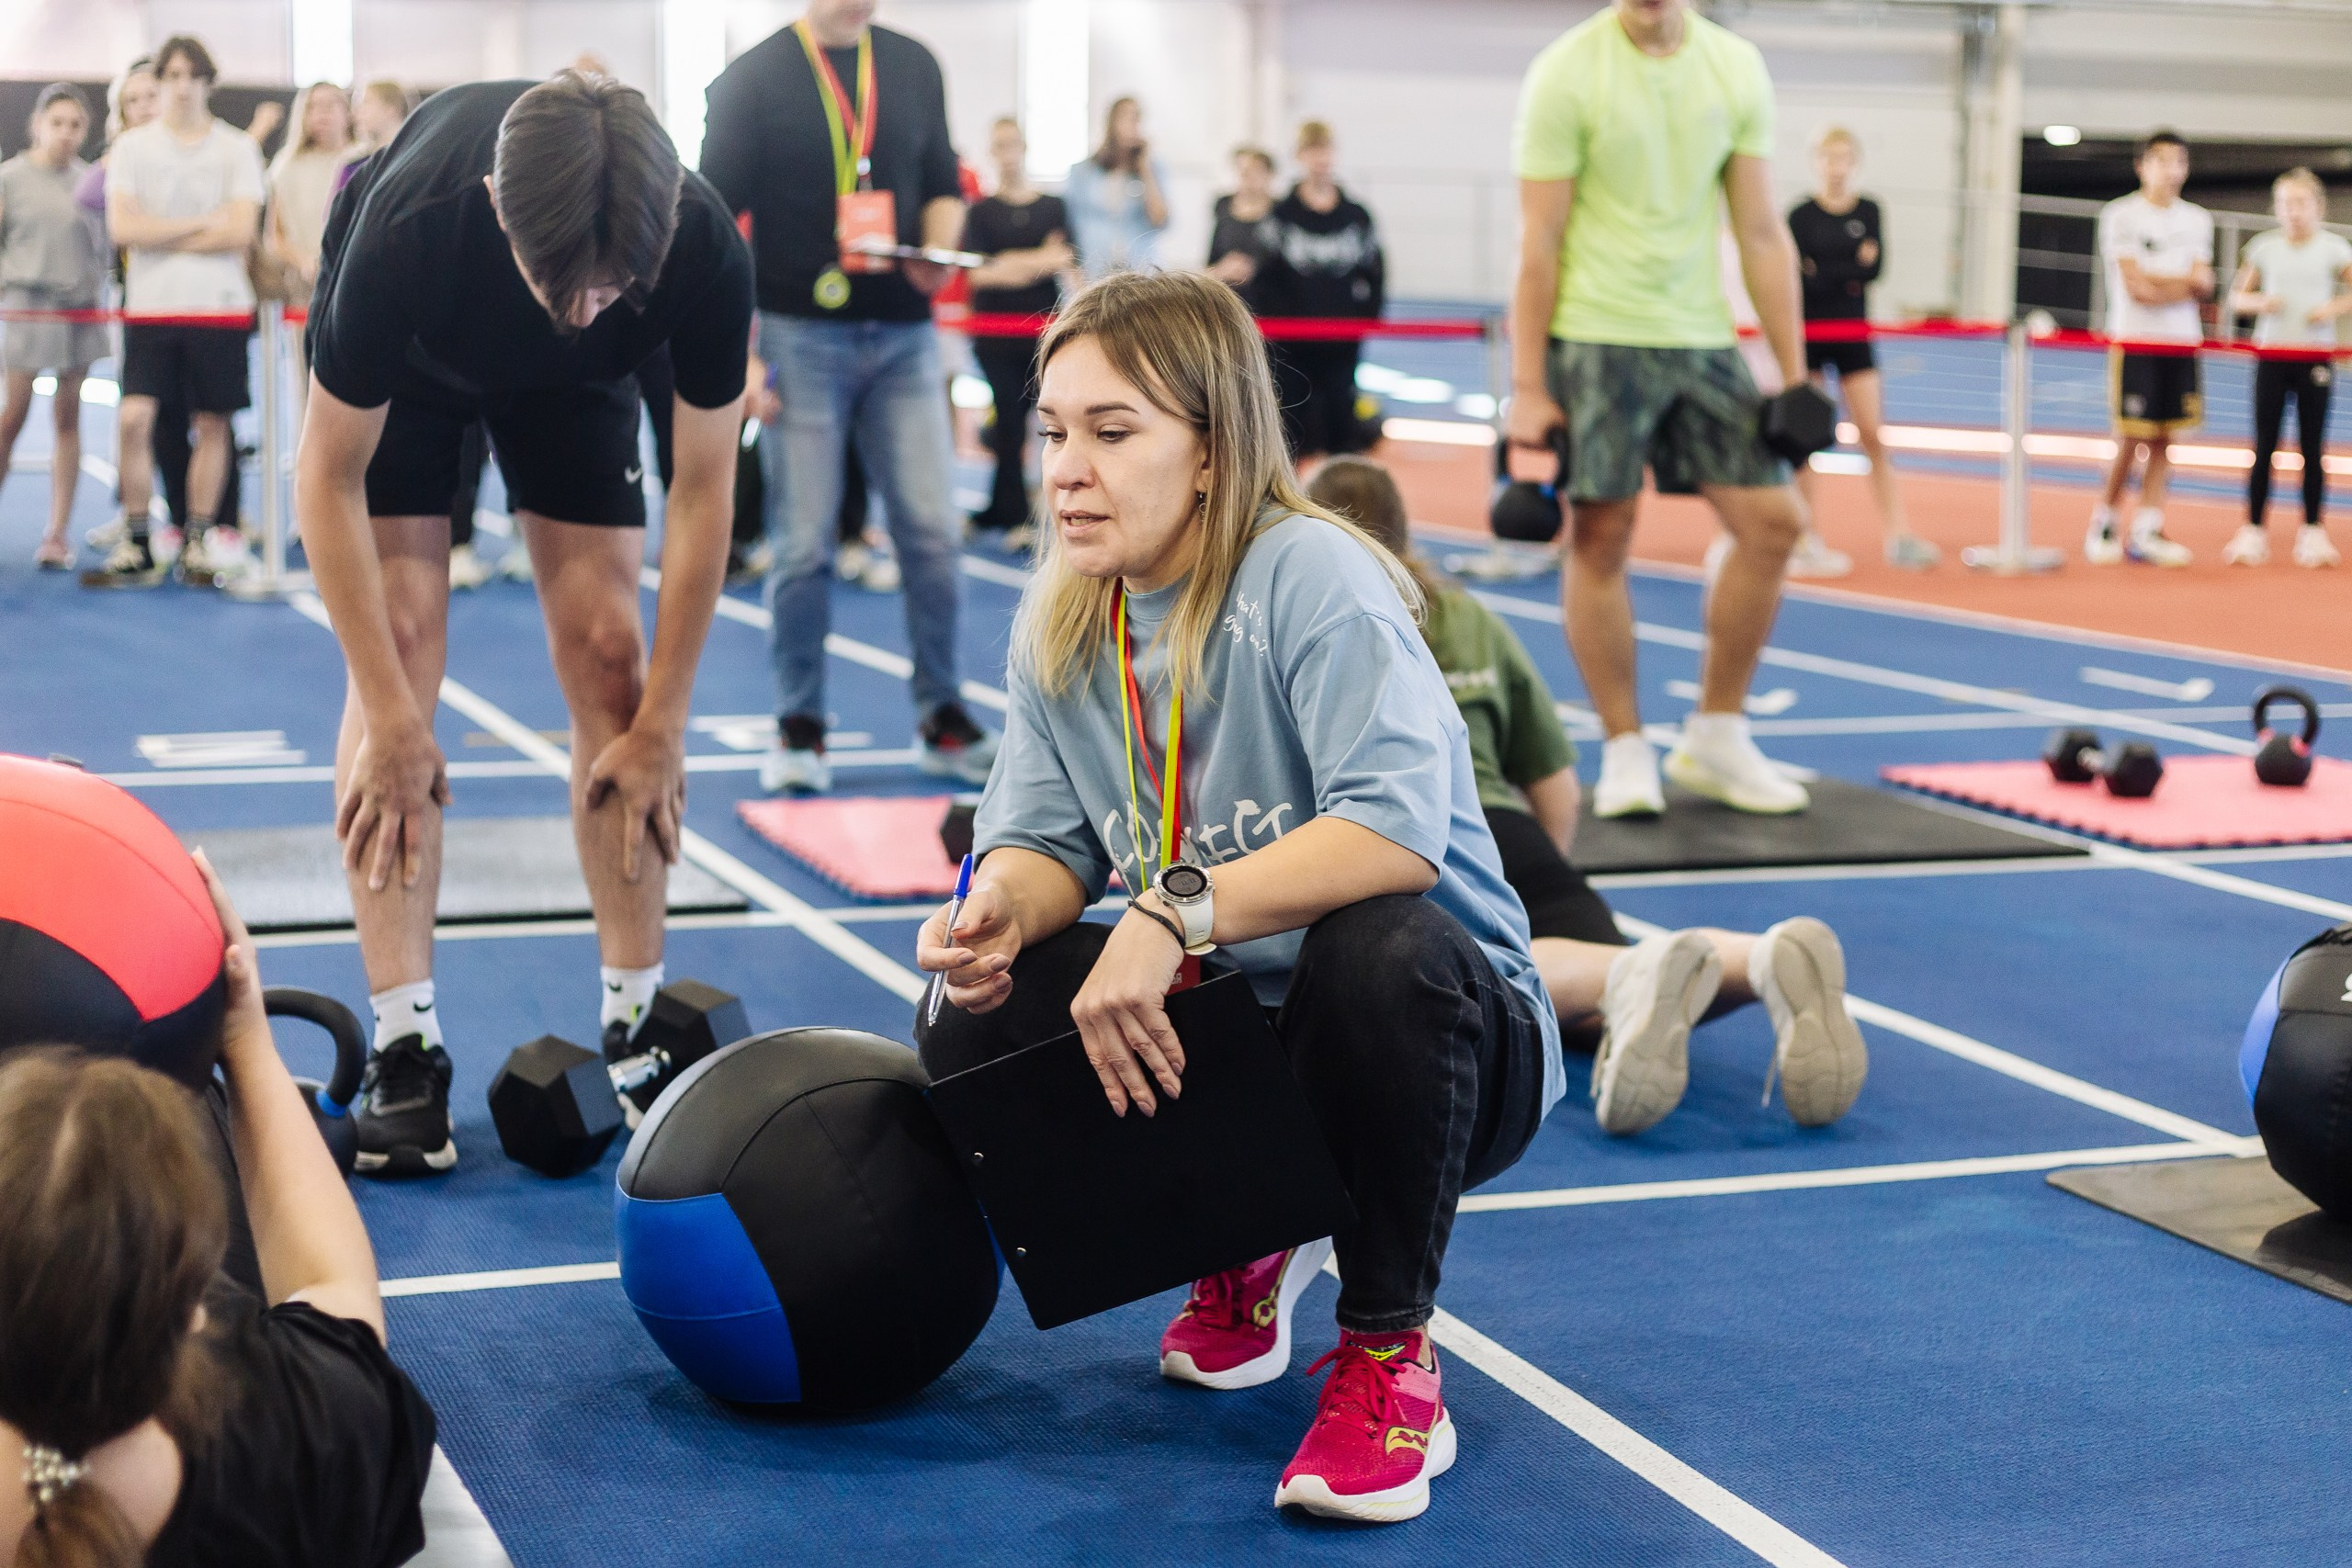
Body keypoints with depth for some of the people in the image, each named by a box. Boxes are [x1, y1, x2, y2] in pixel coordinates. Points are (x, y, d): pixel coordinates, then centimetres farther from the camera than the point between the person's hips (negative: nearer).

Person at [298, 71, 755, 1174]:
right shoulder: (405, 229, -42)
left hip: (573, 384, 2)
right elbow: (327, 478, -29)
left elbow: (703, 486, -21)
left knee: (605, 646, -8)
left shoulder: (704, 252, -37)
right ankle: (404, 1043, -14)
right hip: (408, 360, -2)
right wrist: (392, 717, -30)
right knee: (403, 638, -15)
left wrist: (663, 721, -19)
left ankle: (638, 1021, 1)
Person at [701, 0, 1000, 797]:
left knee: (932, 532, 1)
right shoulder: (754, 77, -1)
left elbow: (943, 186, 18)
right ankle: (799, 729, 11)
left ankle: (942, 718, 13)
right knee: (803, 544, 0)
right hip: (799, 336, -3)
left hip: (903, 335, 3)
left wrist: (938, 250, -5)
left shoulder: (914, 66, 11)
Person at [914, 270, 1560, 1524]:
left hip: (1449, 1038, -6)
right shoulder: (1060, 622, 0)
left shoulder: (1311, 582, -22)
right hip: (1227, 1033, 6)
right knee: (973, 1026, -14)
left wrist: (1175, 914, -43)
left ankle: (1388, 1351, -15)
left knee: (1379, 947, -39)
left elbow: (1398, 828, -35)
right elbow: (1044, 837, 0)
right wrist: (999, 912, -24)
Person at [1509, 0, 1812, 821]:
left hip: (1702, 336, 5)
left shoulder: (1737, 69, 5)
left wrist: (1793, 373, 4)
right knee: (1601, 536, -2)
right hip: (1596, 337, -5)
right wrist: (1528, 390, -11)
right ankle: (1625, 749, 11)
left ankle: (1715, 737, 14)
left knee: (1772, 521, 0)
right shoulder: (1568, 74, -8)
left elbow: (1763, 234, 7)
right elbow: (1539, 245, -8)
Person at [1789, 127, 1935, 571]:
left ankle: (1898, 536, -5)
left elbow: (1874, 268, -9)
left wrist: (1824, 272, -16)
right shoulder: (1801, 215, -4)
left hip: (1853, 334, 2)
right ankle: (1807, 538, 12)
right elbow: (1802, 278, -14)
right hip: (1809, 333, -2)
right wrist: (1852, 268, -14)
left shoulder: (1868, 212, 4)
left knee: (1873, 436, -3)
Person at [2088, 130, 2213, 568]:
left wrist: (2157, 281, -12)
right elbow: (2136, 286, -11)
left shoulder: (2197, 220, 13)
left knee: (2164, 440, 3)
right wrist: (2186, 281, -2)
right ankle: (2102, 527, 10)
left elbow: (2203, 285, 5)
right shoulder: (2120, 215, -4)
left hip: (2183, 343, 5)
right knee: (2130, 439, -5)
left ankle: (2145, 533, 6)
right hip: (2135, 340, -5)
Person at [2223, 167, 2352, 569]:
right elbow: (2237, 296, 8)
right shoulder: (2264, 247, 4)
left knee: (2312, 446, 3)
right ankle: (2253, 531, 6)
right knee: (2264, 445, 1)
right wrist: (2260, 303, -11)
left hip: (2316, 357, 0)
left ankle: (2312, 532, 11)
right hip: (2272, 354, 1)